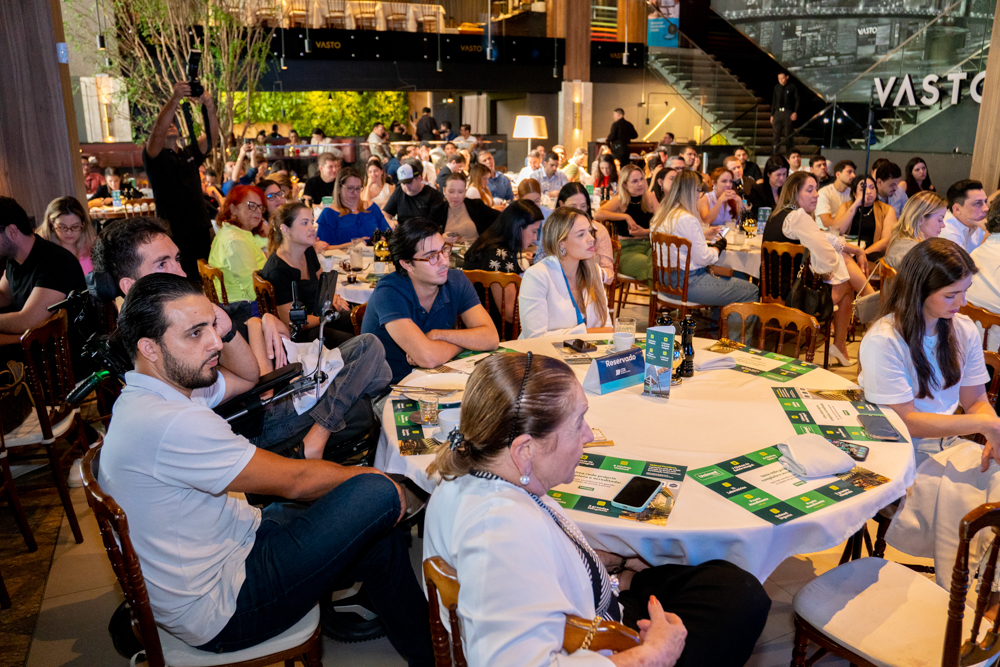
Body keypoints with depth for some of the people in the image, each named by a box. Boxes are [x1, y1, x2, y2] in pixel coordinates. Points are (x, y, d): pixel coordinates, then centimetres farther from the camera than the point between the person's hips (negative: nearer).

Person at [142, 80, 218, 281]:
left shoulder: (190, 153, 17)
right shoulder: (154, 157, 2)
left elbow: (212, 134, 3)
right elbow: (158, 131, -17)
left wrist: (210, 108, -16)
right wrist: (175, 99, -28)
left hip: (200, 229, 5)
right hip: (173, 233, -5)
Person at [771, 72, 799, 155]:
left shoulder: (792, 87, 1)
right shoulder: (776, 88, 11)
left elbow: (797, 100, 0)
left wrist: (795, 112, -12)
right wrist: (772, 115, 12)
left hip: (788, 113, -3)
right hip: (778, 113, 3)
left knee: (788, 134, 1)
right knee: (776, 134, -1)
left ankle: (788, 153, 9)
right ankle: (775, 153, 4)